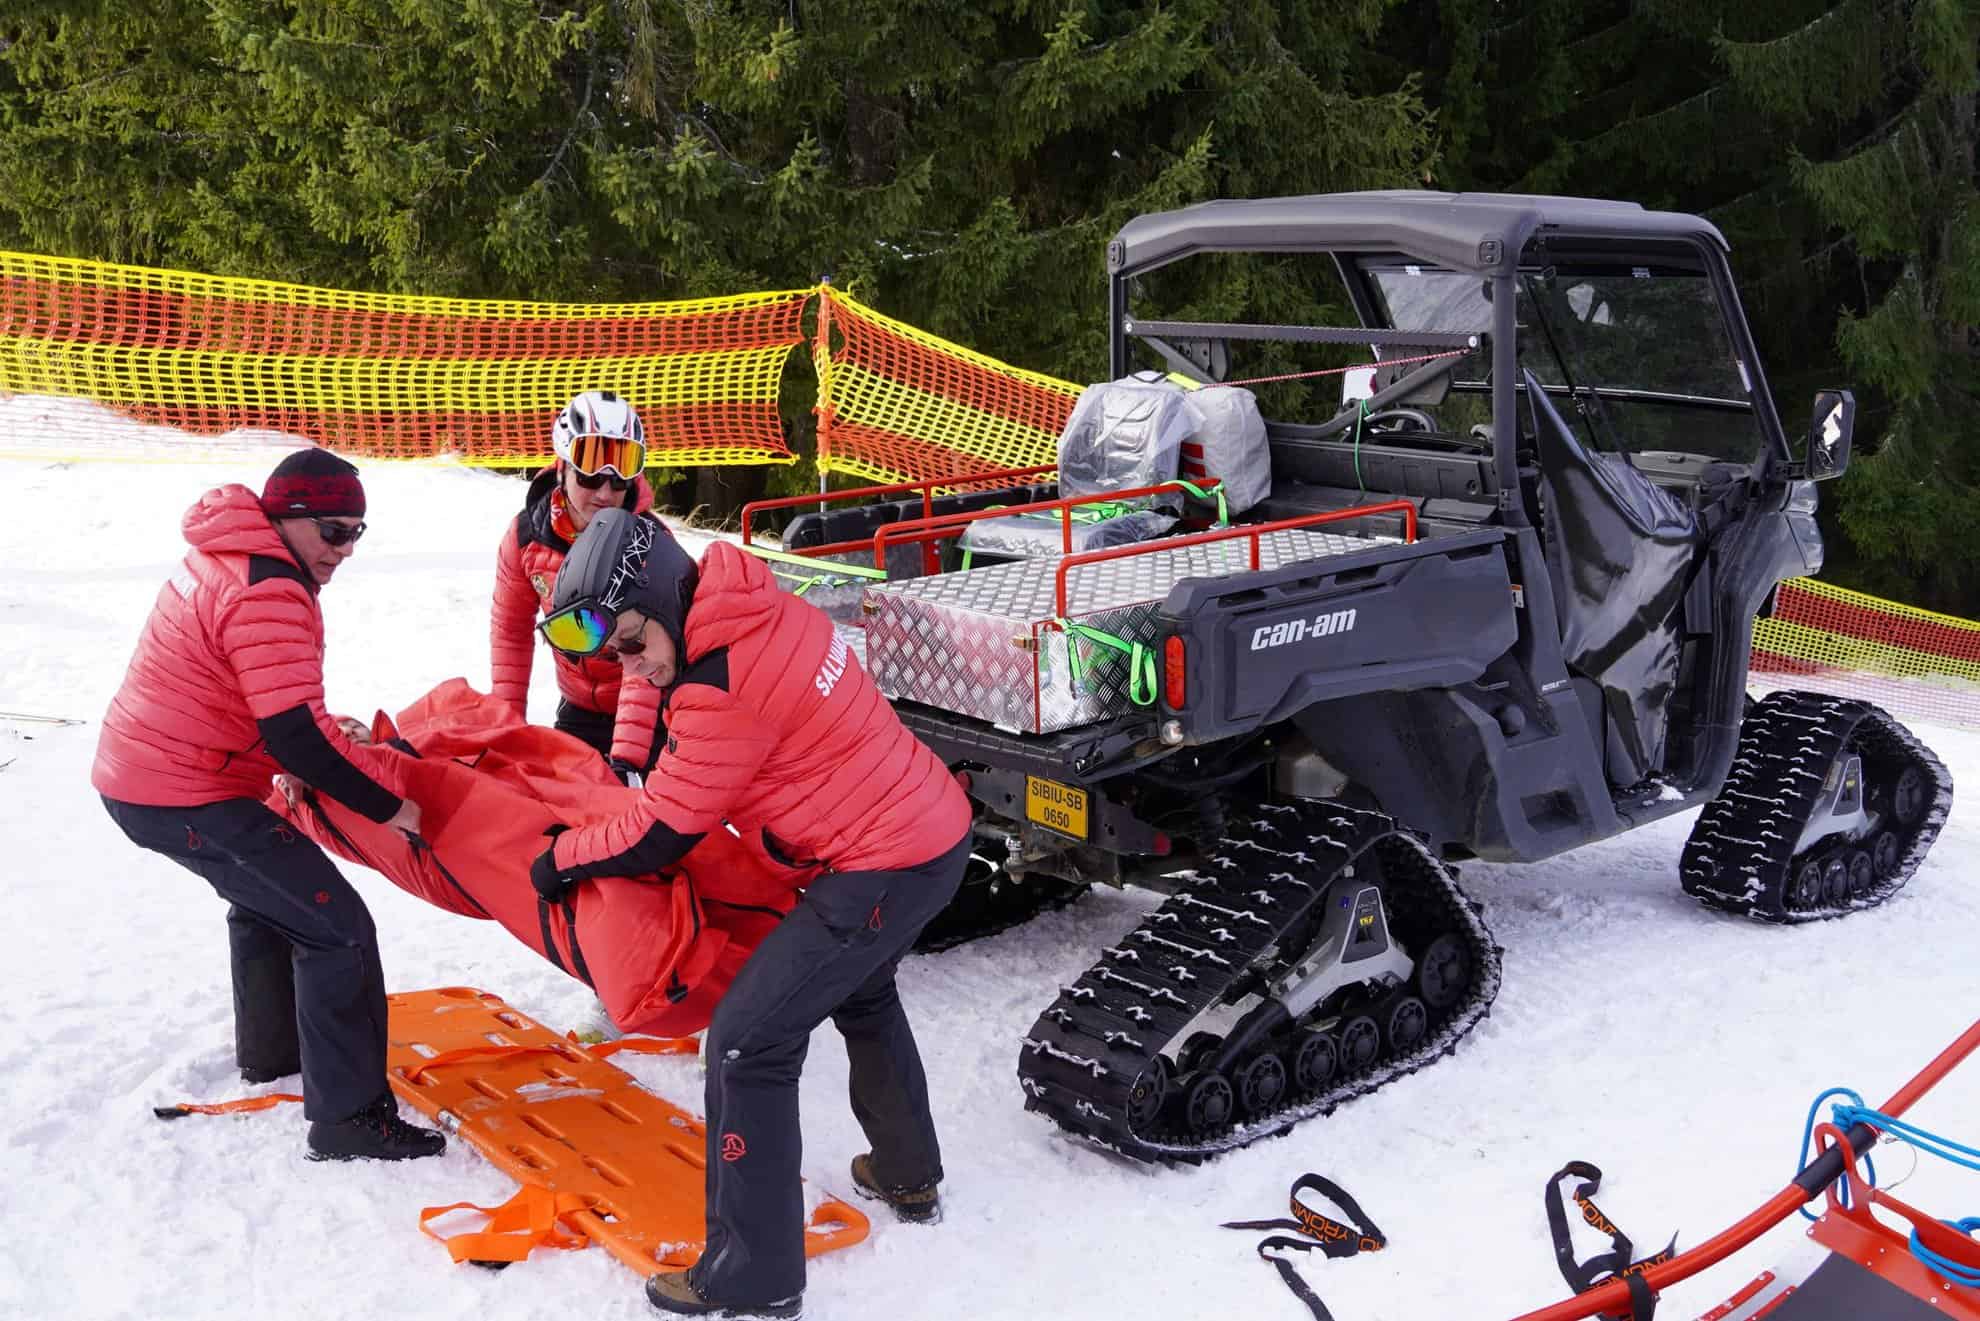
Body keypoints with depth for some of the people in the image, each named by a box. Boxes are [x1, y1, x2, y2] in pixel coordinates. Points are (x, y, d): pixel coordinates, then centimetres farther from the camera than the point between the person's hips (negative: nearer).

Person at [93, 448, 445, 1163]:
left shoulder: (227, 561, 11)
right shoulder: (267, 594, -22)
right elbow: (296, 736, -27)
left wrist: (326, 735, 9)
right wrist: (386, 804, -18)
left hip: (135, 776, 11)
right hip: (187, 801, -11)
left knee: (267, 895, 31)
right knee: (338, 929, -9)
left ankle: (270, 1049, 45)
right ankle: (347, 1117, -6)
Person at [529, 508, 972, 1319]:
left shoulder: (724, 687, -24)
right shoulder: (764, 613, 1)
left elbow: (658, 837, -13)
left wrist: (561, 860, 2)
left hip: (886, 868, -10)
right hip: (933, 827, 10)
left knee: (747, 1044, -5)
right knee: (862, 994, 32)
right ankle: (906, 1174, 48)